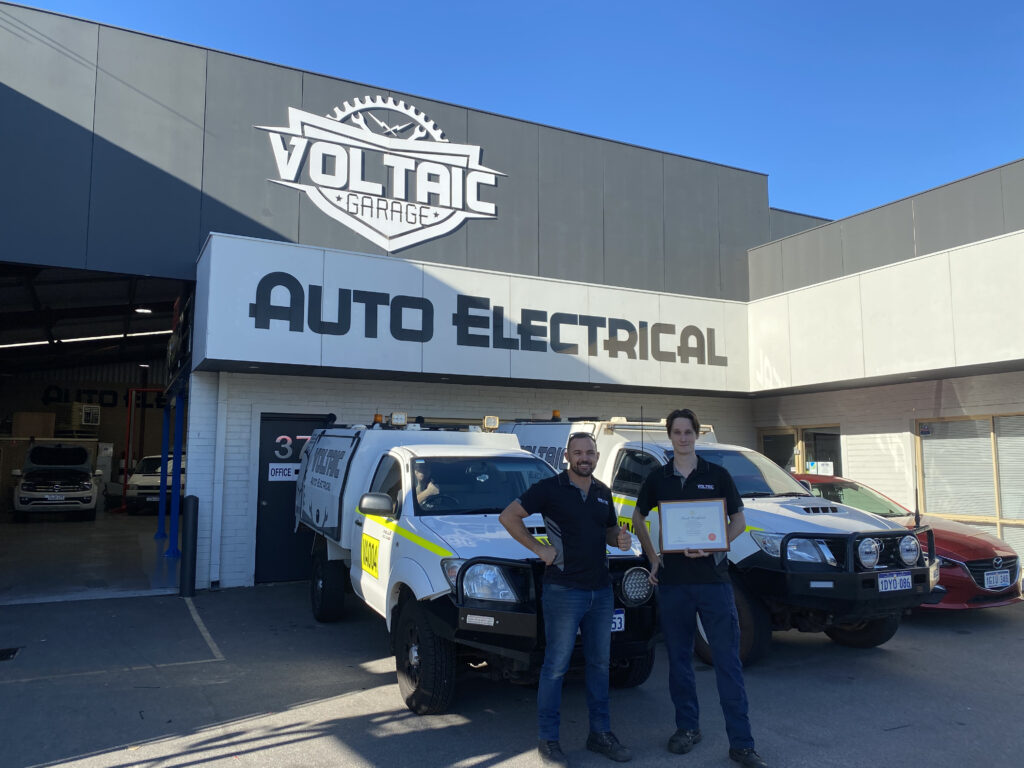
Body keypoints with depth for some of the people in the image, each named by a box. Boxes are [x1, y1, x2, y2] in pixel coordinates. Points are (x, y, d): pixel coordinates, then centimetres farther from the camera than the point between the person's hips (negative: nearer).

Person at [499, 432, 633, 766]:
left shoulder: (603, 492, 11)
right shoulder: (549, 488, -9)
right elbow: (508, 516, -10)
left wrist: (620, 538, 0)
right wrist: (540, 549, -13)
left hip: (601, 590, 6)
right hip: (563, 590, -6)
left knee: (599, 664, 15)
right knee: (555, 667, 1)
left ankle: (600, 733, 29)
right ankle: (547, 740, 15)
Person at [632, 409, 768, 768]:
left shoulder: (717, 475, 1)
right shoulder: (657, 479, 6)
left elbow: (738, 521, 3)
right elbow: (638, 519, 16)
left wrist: (712, 546, -13)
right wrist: (653, 558, 6)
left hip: (713, 577, -2)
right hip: (672, 580, 2)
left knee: (728, 660, 0)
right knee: (679, 657, 11)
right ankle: (687, 727, 26)